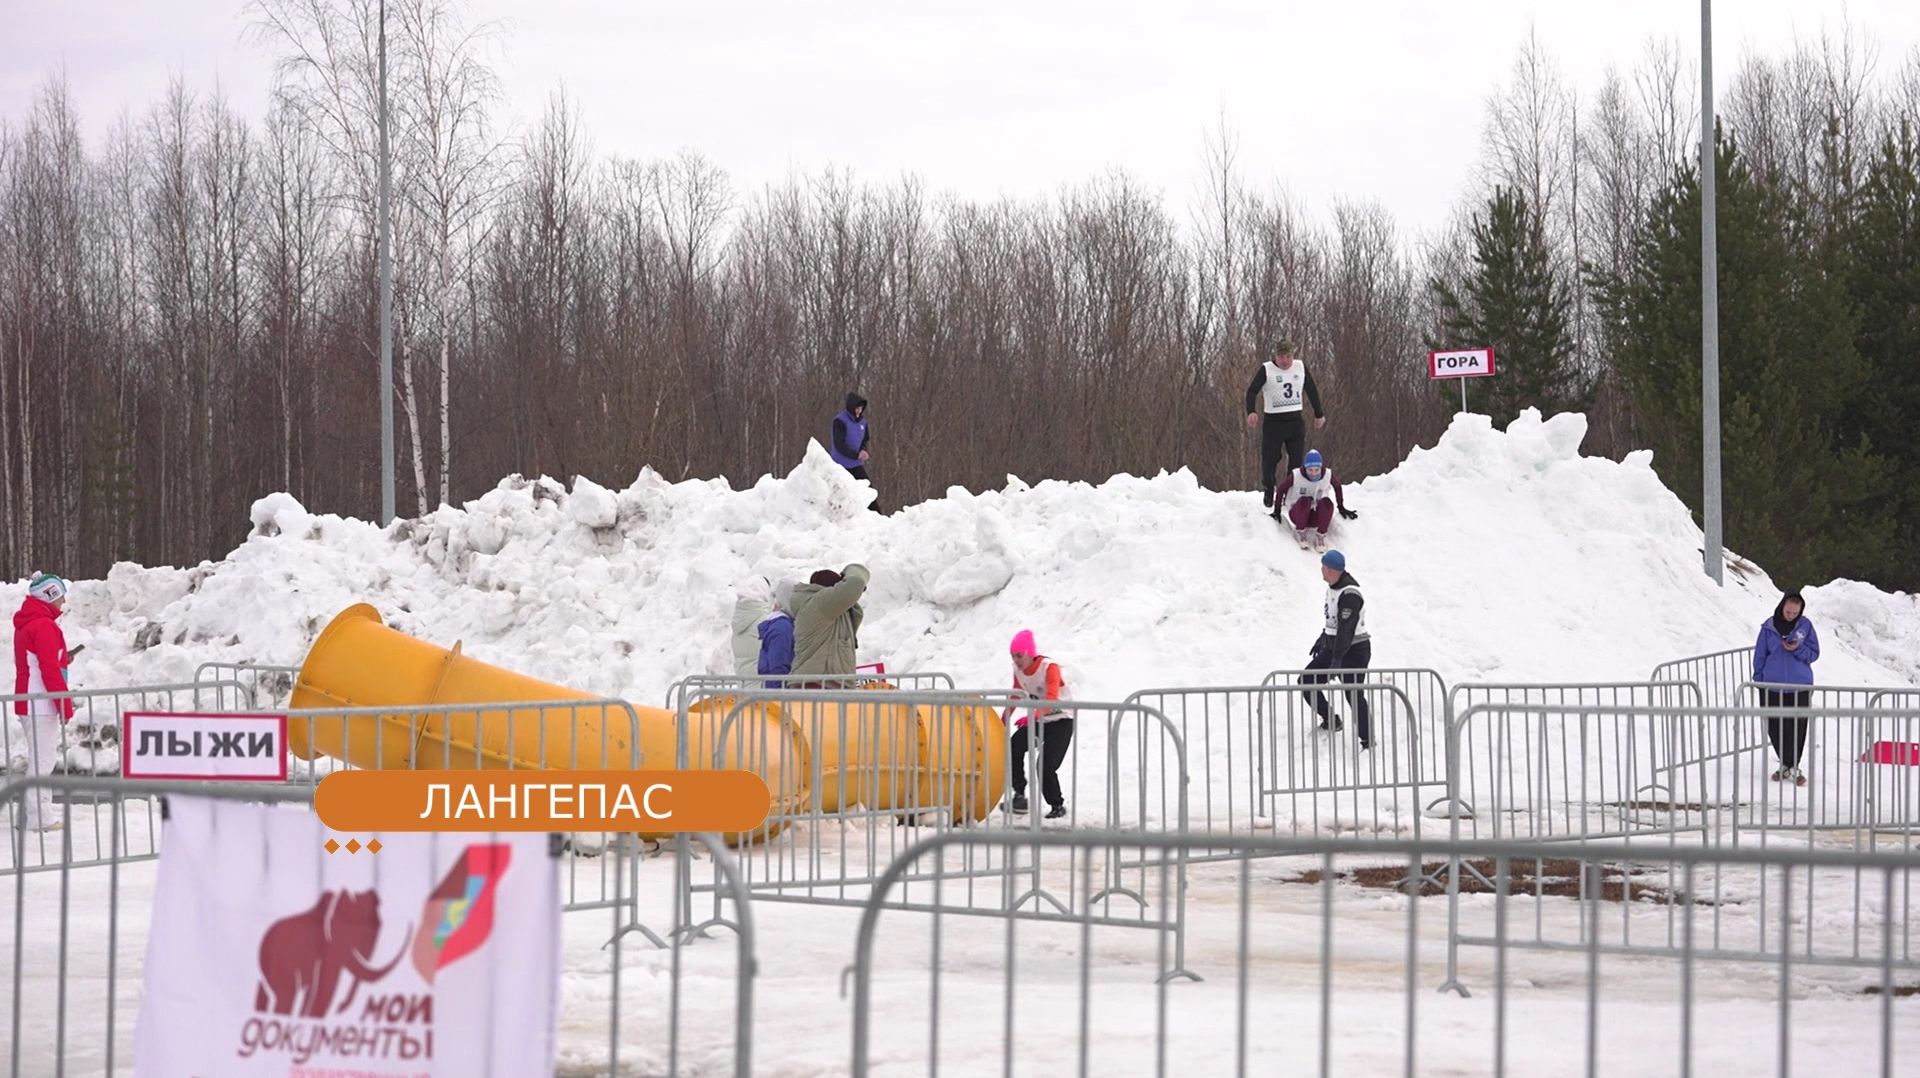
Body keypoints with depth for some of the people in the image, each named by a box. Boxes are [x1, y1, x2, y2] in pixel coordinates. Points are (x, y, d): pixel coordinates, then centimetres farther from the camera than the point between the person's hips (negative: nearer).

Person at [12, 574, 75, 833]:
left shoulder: (26, 623, 17)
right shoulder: (44, 625, -14)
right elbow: (50, 669, -19)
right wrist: (65, 703, -16)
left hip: (28, 702, 10)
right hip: (40, 704, -10)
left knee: (41, 759, 16)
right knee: (43, 760, -7)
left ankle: (32, 814, 18)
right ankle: (38, 818, -8)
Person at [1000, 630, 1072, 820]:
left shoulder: (1049, 668, -26)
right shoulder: (1018, 670, -4)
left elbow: (1051, 699, -39)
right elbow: (1015, 697, 10)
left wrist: (1032, 717, -54)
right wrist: (1002, 721, 4)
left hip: (1061, 721, -7)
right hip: (1037, 721, 7)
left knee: (1046, 766, -18)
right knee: (1012, 749, -15)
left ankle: (1058, 805, 2)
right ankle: (1019, 795, -3)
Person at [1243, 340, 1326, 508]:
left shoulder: (1301, 368, 5)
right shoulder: (1266, 370, -7)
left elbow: (1312, 391, 16)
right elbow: (1252, 391, -13)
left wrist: (1319, 414, 20)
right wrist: (1251, 412, -30)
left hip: (1296, 421, 3)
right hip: (1273, 423, -3)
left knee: (1297, 460, 0)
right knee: (1270, 458, -2)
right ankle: (1268, 493, 15)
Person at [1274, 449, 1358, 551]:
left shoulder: (1328, 475, -10)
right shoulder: (1296, 476, -16)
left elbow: (1337, 486, 11)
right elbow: (1281, 489, -3)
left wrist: (1341, 507, 17)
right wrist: (1277, 511, 0)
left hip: (1314, 516, 2)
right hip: (1297, 513, -2)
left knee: (1327, 502, -30)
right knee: (1305, 500, -35)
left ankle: (1320, 536, -19)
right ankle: (1300, 532, -14)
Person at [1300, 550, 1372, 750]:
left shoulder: (1350, 594, -23)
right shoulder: (1333, 587, 6)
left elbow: (1346, 629, -27)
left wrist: (1337, 659, -29)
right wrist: (1322, 639, 28)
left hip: (1354, 651, -10)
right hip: (1332, 647, 10)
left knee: (1354, 694, -10)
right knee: (1306, 681, 9)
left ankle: (1368, 740, 0)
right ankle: (1331, 722, 23)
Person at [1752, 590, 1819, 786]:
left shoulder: (1805, 625, 0)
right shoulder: (1769, 627, 0)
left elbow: (1814, 653, 3)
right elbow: (1760, 655, 6)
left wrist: (1798, 649, -15)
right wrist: (1758, 680, 4)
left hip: (1799, 687, -1)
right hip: (1773, 686, 1)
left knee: (1797, 728, -2)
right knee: (1775, 728, 5)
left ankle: (1792, 766, 6)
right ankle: (1787, 764, 20)